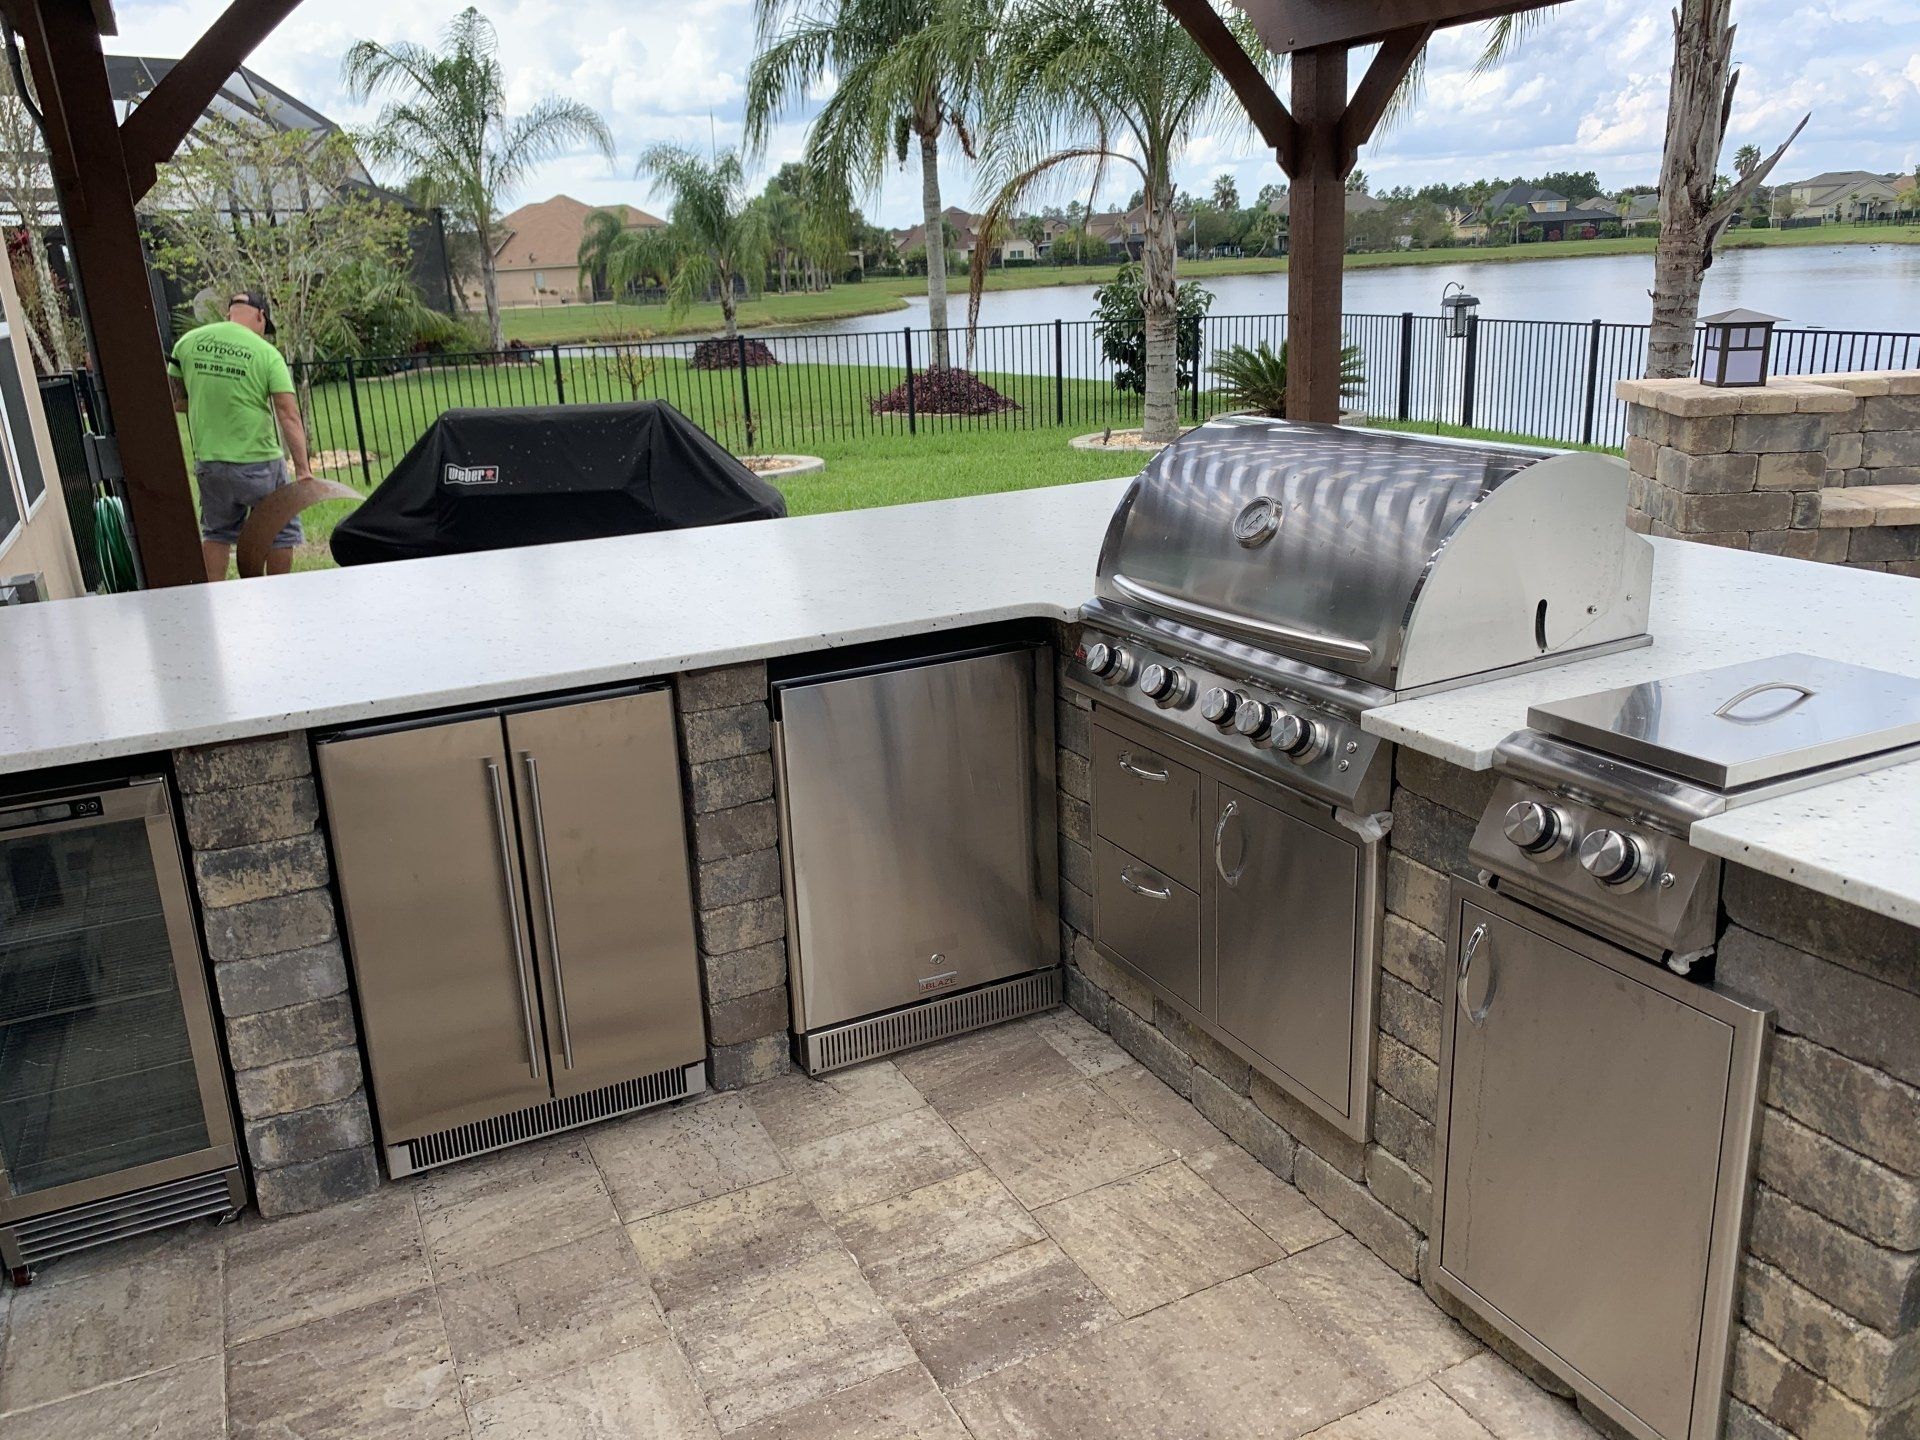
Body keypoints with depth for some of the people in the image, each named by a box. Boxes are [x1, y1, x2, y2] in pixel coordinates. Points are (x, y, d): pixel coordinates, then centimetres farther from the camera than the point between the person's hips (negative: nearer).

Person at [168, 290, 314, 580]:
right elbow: (289, 417, -15)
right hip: (259, 460, -4)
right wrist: (303, 469, -16)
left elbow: (176, 401, 9)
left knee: (216, 533, 19)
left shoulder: (187, 342, 3)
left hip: (208, 460, 4)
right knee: (280, 532, 11)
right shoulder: (267, 354, -9)